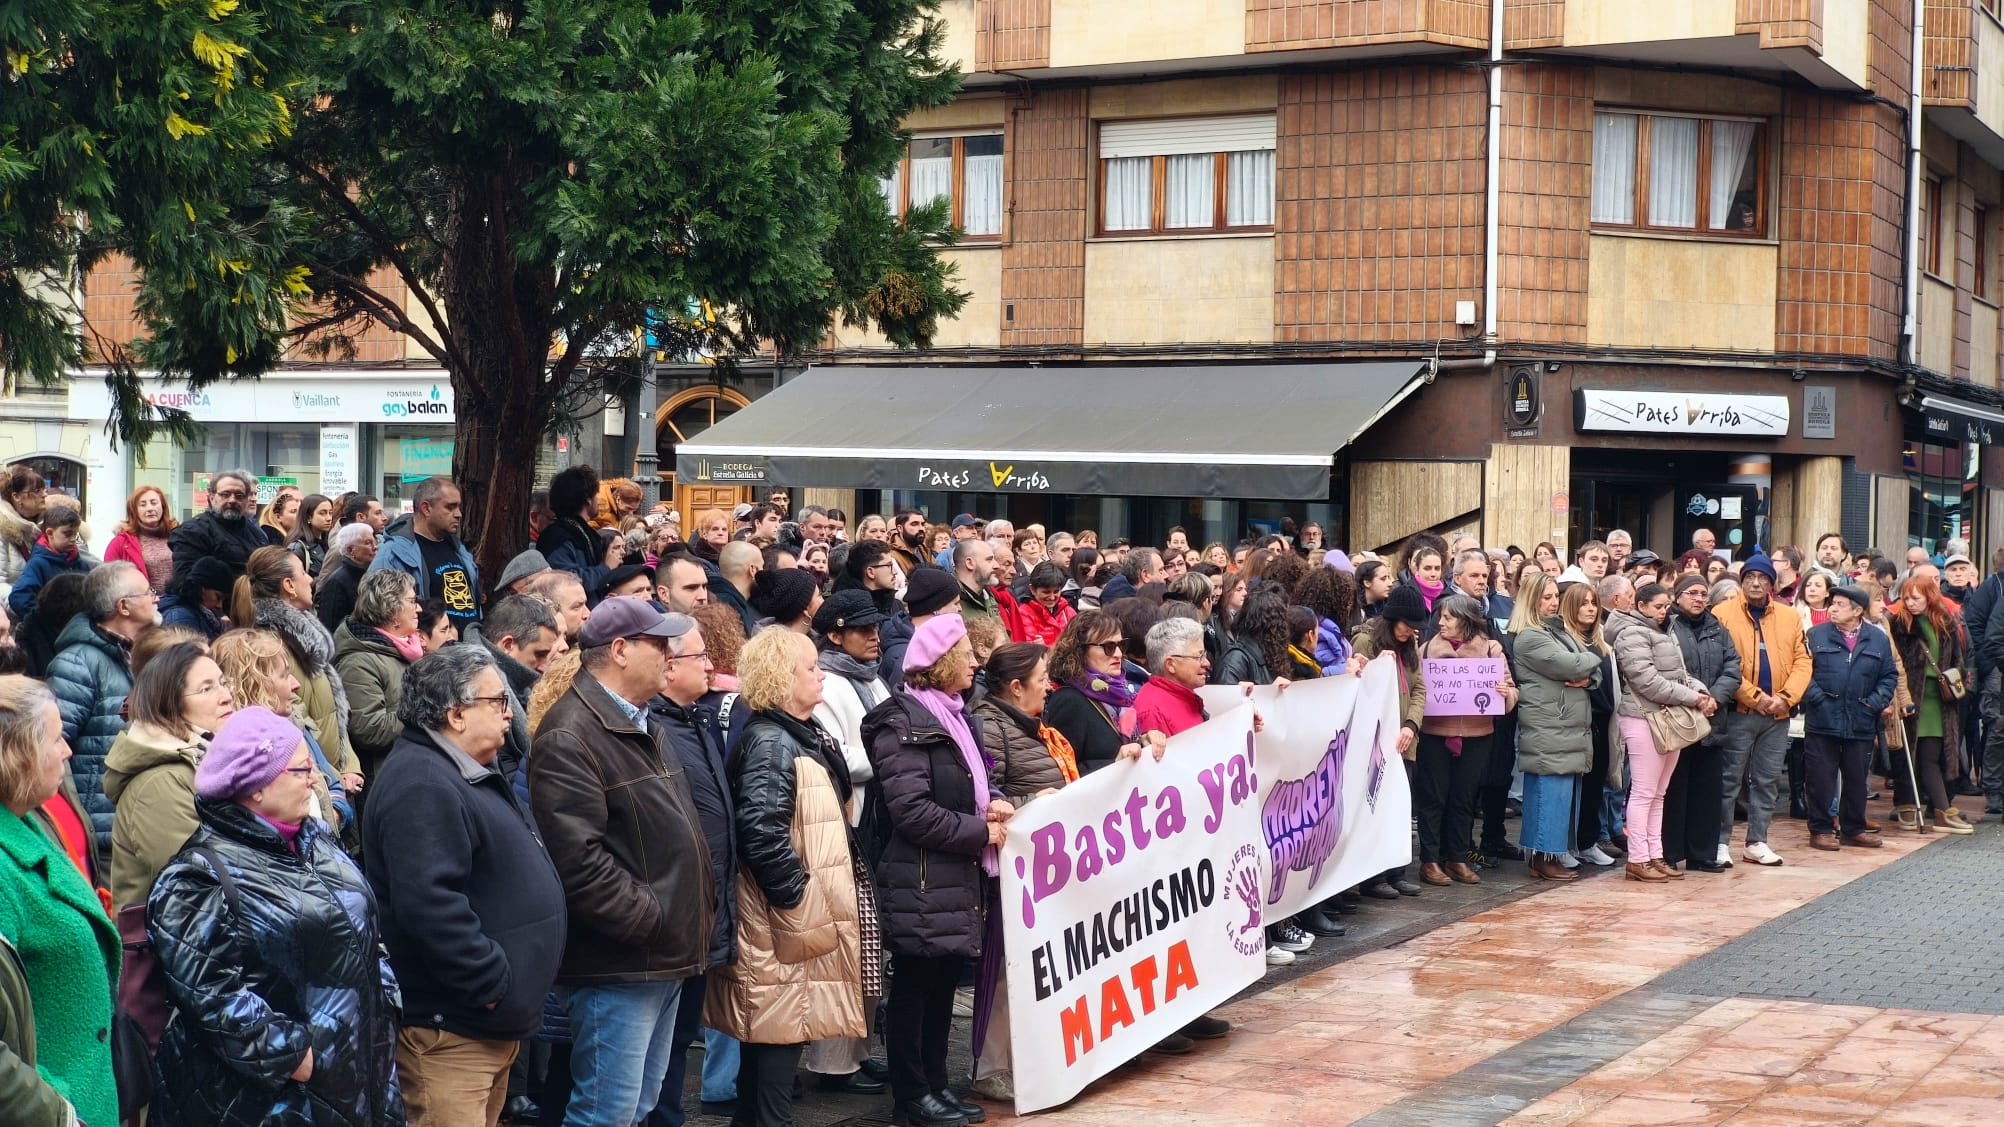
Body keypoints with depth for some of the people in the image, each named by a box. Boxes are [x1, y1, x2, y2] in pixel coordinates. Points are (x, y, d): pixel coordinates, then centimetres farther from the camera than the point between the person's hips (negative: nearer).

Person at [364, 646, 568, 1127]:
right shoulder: (422, 785, -20)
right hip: (449, 1030, -11)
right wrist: (493, 985, -24)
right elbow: (429, 903, -31)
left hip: (492, 1023, 11)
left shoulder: (472, 774, 16)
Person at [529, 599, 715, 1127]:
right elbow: (579, 859, -24)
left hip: (664, 960, 10)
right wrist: (653, 921, -18)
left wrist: (700, 905, 12)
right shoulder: (570, 736, -16)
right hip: (620, 963, -10)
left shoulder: (644, 726, 17)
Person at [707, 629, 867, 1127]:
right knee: (781, 1031, -5)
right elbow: (762, 834, -30)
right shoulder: (771, 743, -17)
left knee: (774, 1036, 15)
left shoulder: (799, 735, 13)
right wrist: (799, 900, -22)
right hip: (789, 922, -10)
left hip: (802, 918, 10)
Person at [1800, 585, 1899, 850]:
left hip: (1861, 725, 2)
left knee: (1856, 778, 12)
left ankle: (1854, 828, 24)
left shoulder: (1878, 640, 6)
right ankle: (1821, 829, 9)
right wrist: (1816, 697, -14)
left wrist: (1876, 702, -4)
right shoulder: (1817, 636, 1)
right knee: (1821, 778, 1)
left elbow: (1889, 676, 9)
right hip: (1822, 722, -2)